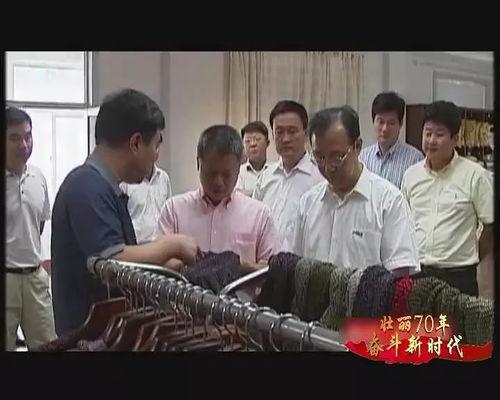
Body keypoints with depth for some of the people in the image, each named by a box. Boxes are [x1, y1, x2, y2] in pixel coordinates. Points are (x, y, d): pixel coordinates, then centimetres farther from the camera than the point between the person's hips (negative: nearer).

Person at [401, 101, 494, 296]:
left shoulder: (475, 175, -6)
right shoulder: (411, 174, 7)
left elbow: (491, 226, -1)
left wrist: (471, 259, 5)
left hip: (458, 277, -3)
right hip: (416, 274, 4)